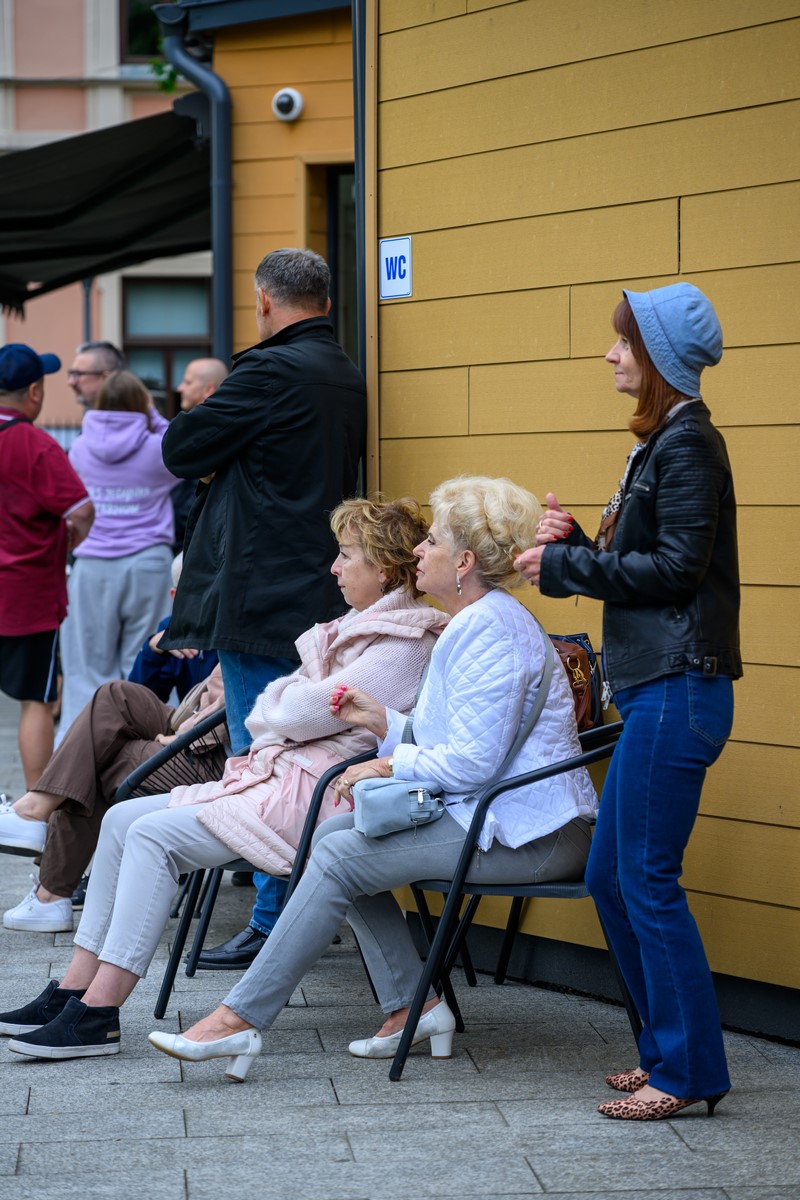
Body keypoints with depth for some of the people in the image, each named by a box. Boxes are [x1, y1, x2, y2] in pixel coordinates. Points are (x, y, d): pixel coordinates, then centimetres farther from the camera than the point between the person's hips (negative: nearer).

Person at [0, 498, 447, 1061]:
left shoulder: (404, 646, -13)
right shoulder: (359, 627, 20)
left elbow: (298, 713, -17)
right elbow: (271, 714, 18)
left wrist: (281, 700, 4)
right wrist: (290, 702, -3)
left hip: (315, 798, -10)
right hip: (276, 776, 11)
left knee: (155, 835, -21)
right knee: (123, 819, 1)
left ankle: (99, 1013, -20)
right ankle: (75, 989, -1)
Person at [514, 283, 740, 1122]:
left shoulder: (689, 443, -12)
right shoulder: (660, 442, 18)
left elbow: (675, 568, -18)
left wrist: (562, 566, -12)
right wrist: (572, 543, 3)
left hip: (680, 688, -10)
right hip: (653, 687, 10)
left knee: (648, 880, -6)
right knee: (610, 878, 13)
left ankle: (689, 1071, 2)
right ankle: (668, 1050, 21)